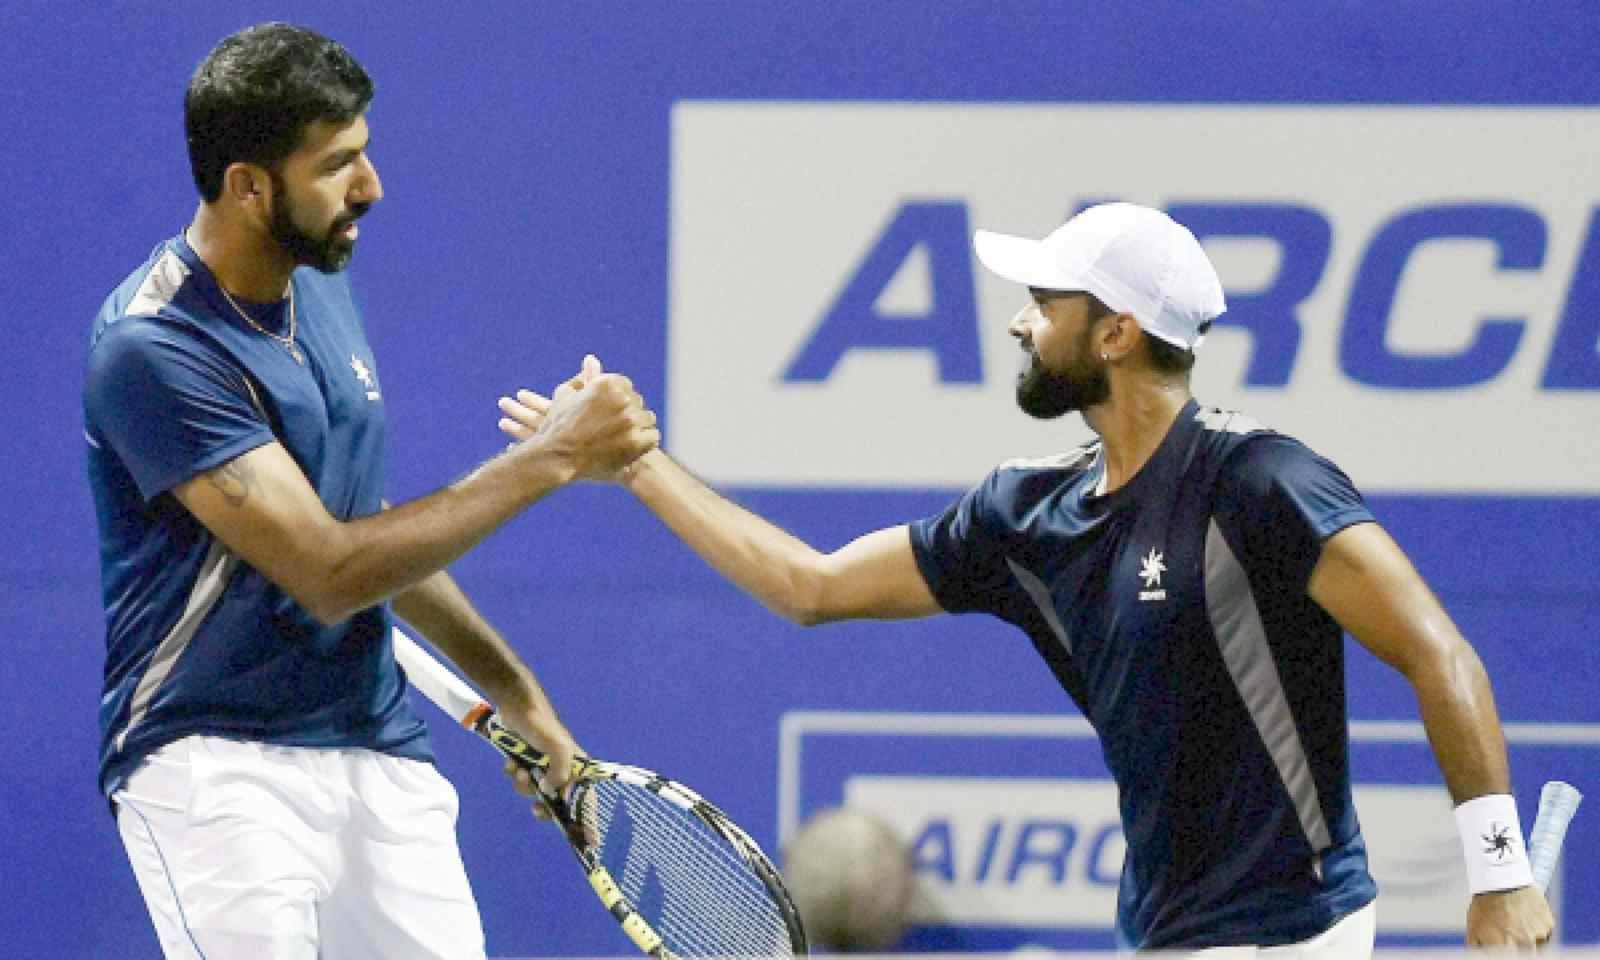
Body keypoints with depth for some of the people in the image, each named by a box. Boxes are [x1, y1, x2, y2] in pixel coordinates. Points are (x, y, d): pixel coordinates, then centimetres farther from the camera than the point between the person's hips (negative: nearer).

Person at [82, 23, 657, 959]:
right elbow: (330, 574, -20)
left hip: (380, 751, 8)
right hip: (216, 766, -7)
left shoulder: (320, 285, 10)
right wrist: (551, 458, -16)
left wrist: (515, 690, 23)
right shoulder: (156, 348, -18)